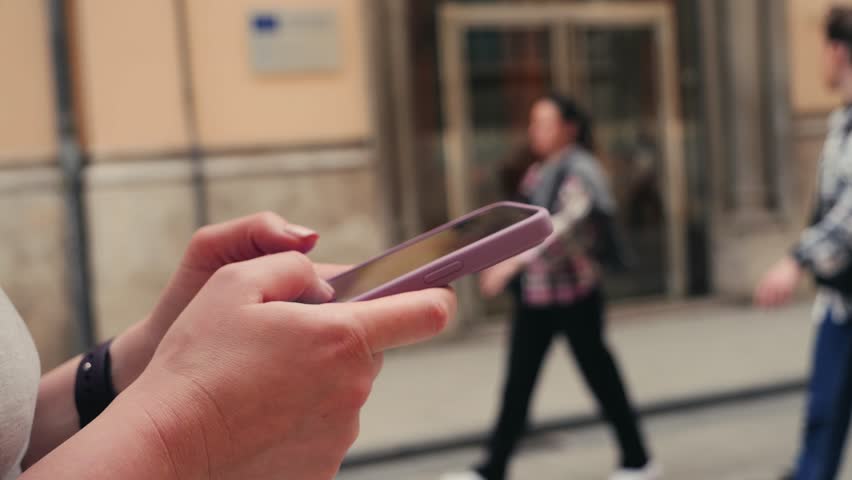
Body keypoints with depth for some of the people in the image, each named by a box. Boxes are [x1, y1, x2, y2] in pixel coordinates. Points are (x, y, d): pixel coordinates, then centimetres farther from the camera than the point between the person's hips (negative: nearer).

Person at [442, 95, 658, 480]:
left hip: (573, 293, -7)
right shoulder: (537, 171, 11)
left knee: (599, 375, 5)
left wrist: (512, 261, -37)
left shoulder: (579, 171, -13)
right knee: (518, 381, 6)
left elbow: (563, 222, -28)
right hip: (534, 293, 7)